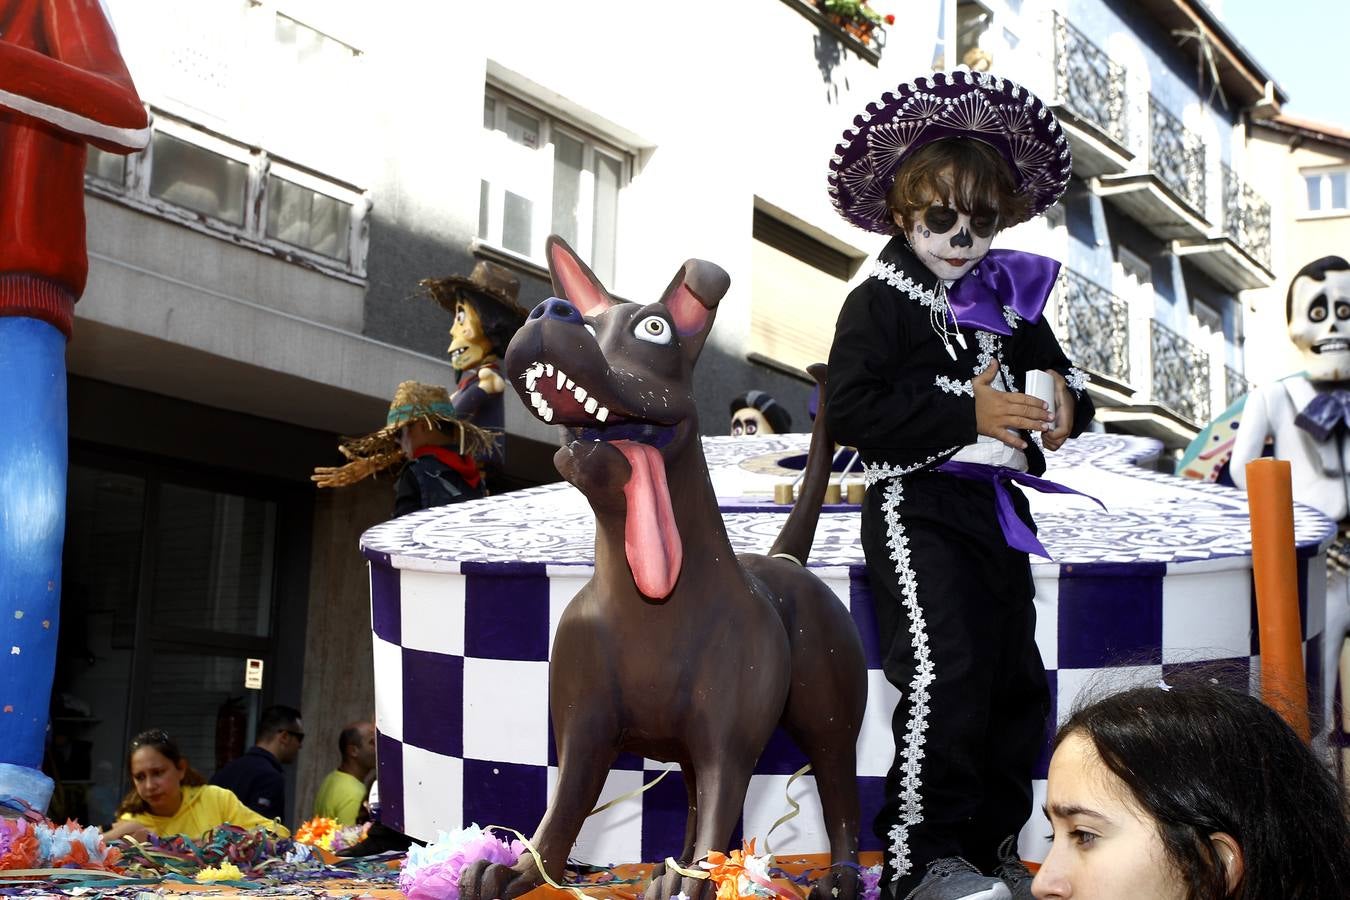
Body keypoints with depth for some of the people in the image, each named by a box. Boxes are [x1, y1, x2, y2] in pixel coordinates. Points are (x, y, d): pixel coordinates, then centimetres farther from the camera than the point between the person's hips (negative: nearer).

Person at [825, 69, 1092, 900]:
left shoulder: (1011, 296, 14)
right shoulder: (880, 302, -4)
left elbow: (1055, 368, 25)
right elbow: (849, 409, -15)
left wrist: (1067, 400, -1)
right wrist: (966, 412, -18)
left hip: (997, 507, 7)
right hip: (917, 505, -7)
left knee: (1019, 682, 8)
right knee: (946, 671, -19)